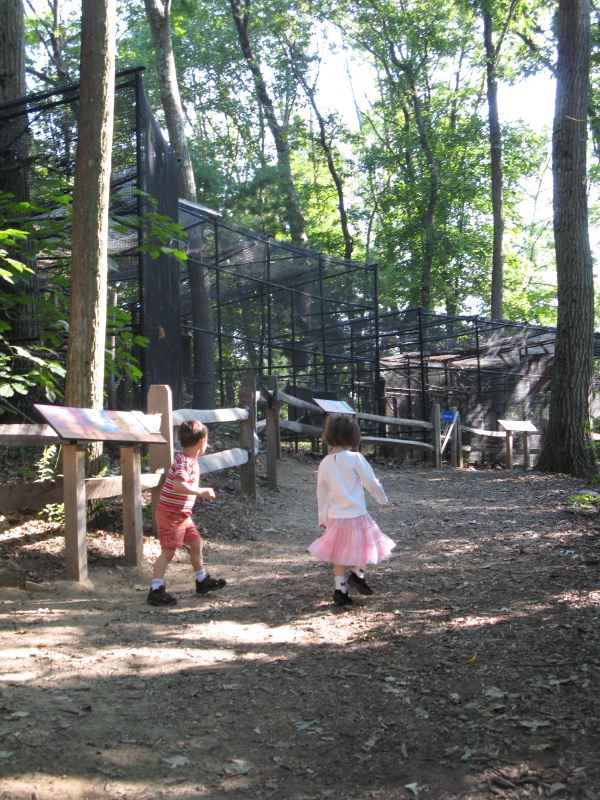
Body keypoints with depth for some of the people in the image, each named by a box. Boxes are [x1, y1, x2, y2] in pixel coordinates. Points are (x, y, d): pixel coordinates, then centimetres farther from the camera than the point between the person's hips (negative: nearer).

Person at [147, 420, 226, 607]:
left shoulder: (190, 460, 11)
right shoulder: (184, 461, -21)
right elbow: (178, 485, -34)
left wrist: (202, 491, 16)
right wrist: (201, 492, -29)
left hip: (182, 514, 10)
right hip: (170, 514, -10)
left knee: (196, 543, 18)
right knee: (168, 551, -7)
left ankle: (202, 580, 32)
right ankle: (156, 590, -3)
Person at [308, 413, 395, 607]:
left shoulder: (325, 463, 2)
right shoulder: (355, 458, -12)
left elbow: (321, 493, 10)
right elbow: (371, 482, -9)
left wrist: (323, 518, 20)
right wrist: (383, 499, 9)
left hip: (335, 516, 5)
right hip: (356, 515, -5)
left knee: (340, 556, 15)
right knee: (368, 545, 16)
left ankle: (340, 591, 15)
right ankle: (357, 574, 3)